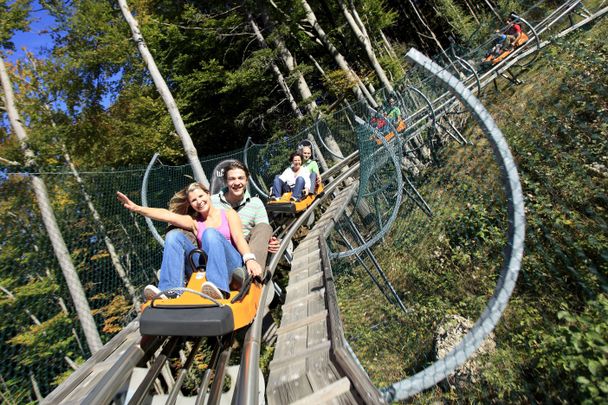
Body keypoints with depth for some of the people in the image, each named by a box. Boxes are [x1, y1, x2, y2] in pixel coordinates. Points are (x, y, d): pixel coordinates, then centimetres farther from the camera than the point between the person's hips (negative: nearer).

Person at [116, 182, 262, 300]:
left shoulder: (228, 214, 12)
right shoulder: (194, 222, 19)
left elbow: (239, 238, -5)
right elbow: (166, 215, 3)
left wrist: (250, 259, -24)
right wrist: (136, 208, -10)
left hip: (229, 265, -3)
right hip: (204, 267, 3)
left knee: (210, 233, -29)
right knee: (174, 235, -13)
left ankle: (219, 289, -44)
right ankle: (169, 291, -27)